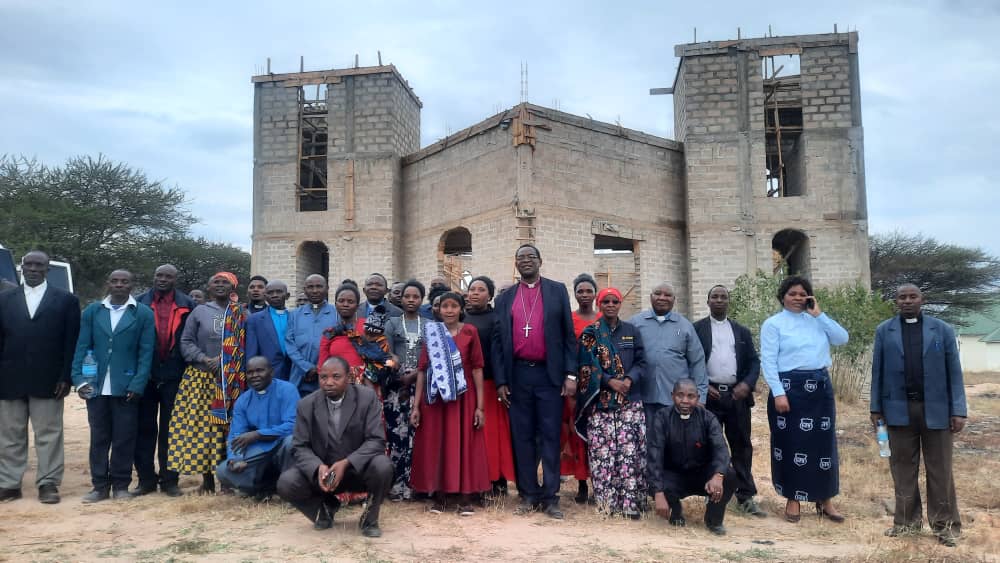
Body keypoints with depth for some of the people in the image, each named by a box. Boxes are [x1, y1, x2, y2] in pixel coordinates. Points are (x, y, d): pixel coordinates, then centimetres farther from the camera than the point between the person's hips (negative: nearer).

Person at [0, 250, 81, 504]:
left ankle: (48, 483, 10)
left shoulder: (66, 300, 3)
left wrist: (65, 377, -8)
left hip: (48, 380, -3)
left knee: (48, 434, 3)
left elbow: (71, 342, -1)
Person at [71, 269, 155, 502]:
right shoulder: (92, 311, 8)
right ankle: (100, 485, 17)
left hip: (126, 387, -2)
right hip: (96, 386, 2)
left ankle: (121, 485, 14)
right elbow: (82, 348, 6)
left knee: (124, 439, 3)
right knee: (98, 437, 9)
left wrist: (137, 385, -10)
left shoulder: (144, 314, 1)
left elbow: (146, 352, -2)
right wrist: (79, 379, -6)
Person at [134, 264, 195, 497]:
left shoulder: (187, 306, 3)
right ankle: (146, 479, 15)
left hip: (174, 376, -1)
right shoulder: (140, 303, 5)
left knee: (170, 430, 6)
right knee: (145, 429, 6)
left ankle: (169, 480, 13)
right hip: (145, 375, 1)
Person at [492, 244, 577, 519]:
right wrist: (500, 381, 2)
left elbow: (568, 335, 2)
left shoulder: (557, 290, 5)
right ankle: (528, 494, 16)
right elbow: (498, 341, 9)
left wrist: (570, 374, -5)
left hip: (549, 374, -2)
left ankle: (550, 496, 9)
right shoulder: (505, 298, 10)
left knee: (550, 436, 2)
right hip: (518, 375, 2)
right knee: (522, 436, 7)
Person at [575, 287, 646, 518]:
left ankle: (631, 503, 1)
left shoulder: (632, 331, 12)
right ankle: (605, 504, 2)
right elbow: (587, 365, -1)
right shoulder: (590, 333, 6)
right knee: (602, 453, -5)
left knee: (630, 451, -4)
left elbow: (641, 362, 8)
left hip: (630, 400, 2)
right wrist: (610, 381, -13)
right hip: (601, 401, -2)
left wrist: (629, 380, -10)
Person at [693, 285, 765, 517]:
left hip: (737, 395, 3)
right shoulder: (696, 329, 4)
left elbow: (754, 361, 9)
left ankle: (746, 497, 12)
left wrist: (747, 384, -7)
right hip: (709, 395, -2)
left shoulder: (742, 331, 14)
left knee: (742, 446, 5)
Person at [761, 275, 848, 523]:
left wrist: (819, 314, -4)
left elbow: (842, 339, -1)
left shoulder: (817, 321, 11)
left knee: (823, 443, 10)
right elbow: (768, 361, -9)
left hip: (820, 387, 5)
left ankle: (825, 499, 23)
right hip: (789, 387, -4)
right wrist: (778, 393, -16)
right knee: (791, 444, 4)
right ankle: (792, 499, 17)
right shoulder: (773, 323, -3)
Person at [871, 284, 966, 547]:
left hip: (935, 409, -1)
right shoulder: (884, 331, 5)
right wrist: (876, 407, 2)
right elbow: (878, 371, 5)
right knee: (903, 467, 8)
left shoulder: (943, 329, 3)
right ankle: (907, 520, 19)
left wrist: (958, 410, -5)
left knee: (939, 469, 6)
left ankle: (945, 524, 17)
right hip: (898, 409, 1)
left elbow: (954, 371, 0)